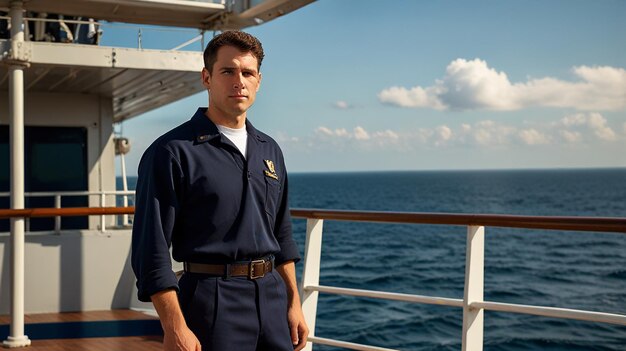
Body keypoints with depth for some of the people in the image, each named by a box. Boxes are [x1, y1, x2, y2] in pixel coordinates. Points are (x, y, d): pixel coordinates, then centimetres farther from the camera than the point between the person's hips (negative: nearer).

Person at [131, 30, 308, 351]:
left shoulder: (269, 150, 11)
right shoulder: (171, 152, -9)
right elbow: (152, 249, -13)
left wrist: (293, 302, 12)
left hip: (272, 297, 6)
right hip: (212, 301, -6)